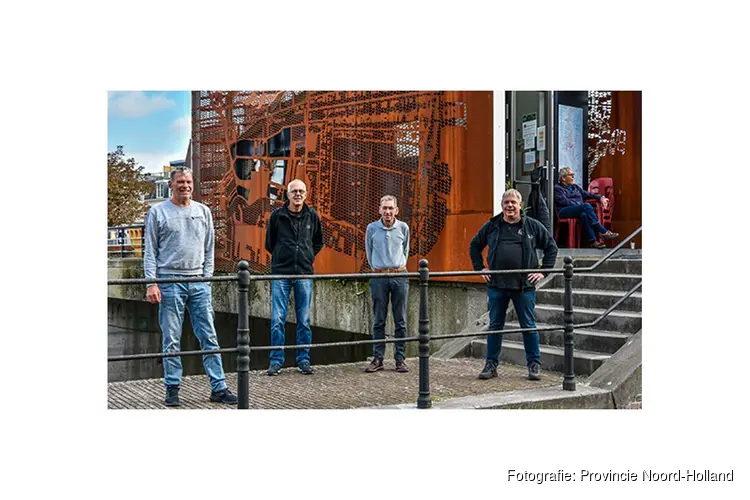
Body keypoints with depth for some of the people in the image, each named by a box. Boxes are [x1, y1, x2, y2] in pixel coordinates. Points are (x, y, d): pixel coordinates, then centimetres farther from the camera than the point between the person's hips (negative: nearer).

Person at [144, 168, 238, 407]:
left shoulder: (203, 211, 11)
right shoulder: (158, 212, 2)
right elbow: (150, 252, 0)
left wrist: (207, 277, 5)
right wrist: (151, 283, -8)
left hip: (198, 282, 3)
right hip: (170, 282, -3)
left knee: (209, 337, 2)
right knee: (171, 340, 2)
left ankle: (219, 387, 5)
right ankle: (172, 388, 12)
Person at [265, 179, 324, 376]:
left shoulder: (312, 216, 5)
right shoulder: (277, 215, -1)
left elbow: (319, 242, 19)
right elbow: (269, 243, 11)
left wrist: (307, 257, 11)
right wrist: (282, 258, 11)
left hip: (304, 274, 2)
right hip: (281, 273, -1)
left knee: (304, 320, 6)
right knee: (278, 319, -2)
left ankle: (304, 360, 15)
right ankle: (276, 361, 7)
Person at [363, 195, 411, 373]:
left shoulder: (403, 228, 2)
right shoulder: (372, 228, 0)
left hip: (400, 276, 1)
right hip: (379, 277, 0)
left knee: (400, 320, 3)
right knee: (378, 320, 4)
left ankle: (400, 359, 9)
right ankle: (378, 359, 10)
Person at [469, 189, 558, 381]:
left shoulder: (532, 226, 3)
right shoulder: (492, 226, 7)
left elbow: (551, 247, 11)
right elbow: (474, 246, 20)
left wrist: (543, 271, 3)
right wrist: (480, 268, 10)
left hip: (524, 285, -1)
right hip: (496, 284, 1)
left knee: (529, 326, 5)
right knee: (495, 326, 8)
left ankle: (534, 365, 15)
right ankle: (491, 364, 16)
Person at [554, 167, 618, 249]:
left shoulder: (575, 187, 29)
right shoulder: (557, 188, 8)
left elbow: (587, 194, 27)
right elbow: (564, 201, -7)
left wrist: (600, 197, 10)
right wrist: (580, 205, -16)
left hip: (579, 211, 5)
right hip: (564, 212, -5)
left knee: (584, 215, -35)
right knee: (586, 206, -32)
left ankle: (592, 241, -47)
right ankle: (604, 232, -36)